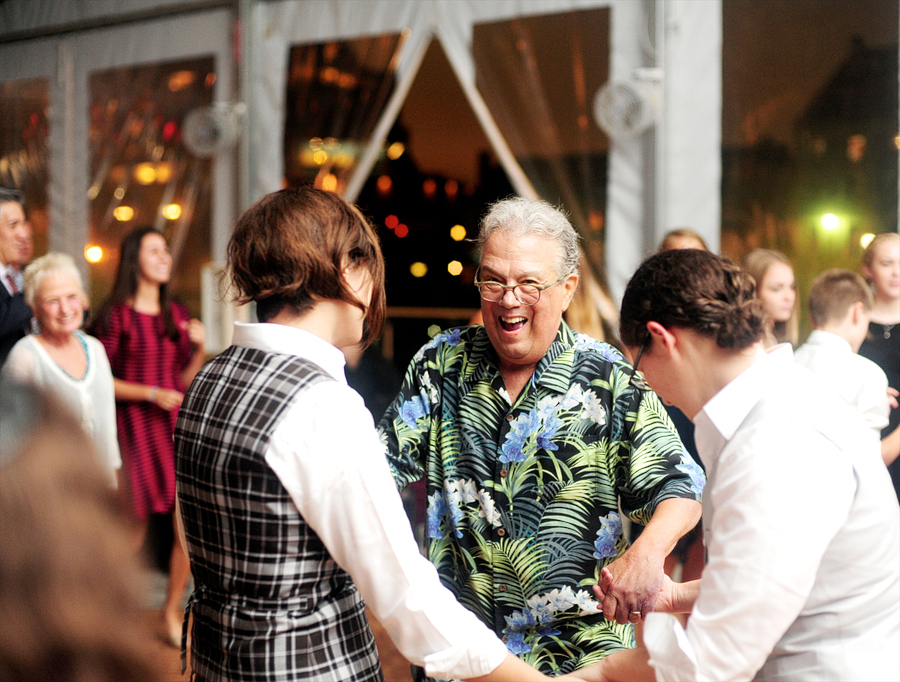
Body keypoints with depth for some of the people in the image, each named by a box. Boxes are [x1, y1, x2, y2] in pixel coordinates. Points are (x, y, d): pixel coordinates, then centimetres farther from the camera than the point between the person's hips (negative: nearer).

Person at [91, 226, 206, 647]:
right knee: (134, 527, 0)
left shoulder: (177, 315, 13)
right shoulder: (116, 314, -4)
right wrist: (151, 394, -14)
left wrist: (200, 349, -3)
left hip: (176, 424, 5)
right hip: (134, 426, -5)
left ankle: (172, 612, 15)